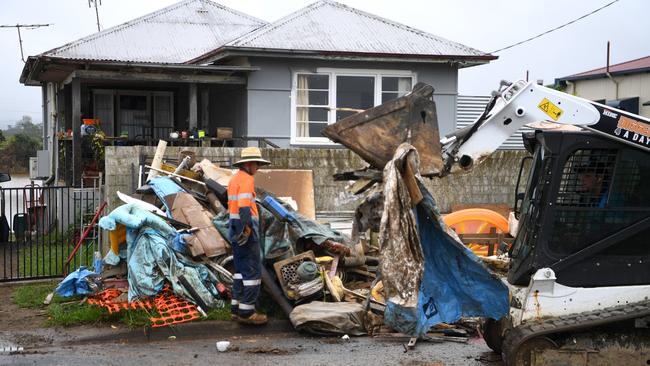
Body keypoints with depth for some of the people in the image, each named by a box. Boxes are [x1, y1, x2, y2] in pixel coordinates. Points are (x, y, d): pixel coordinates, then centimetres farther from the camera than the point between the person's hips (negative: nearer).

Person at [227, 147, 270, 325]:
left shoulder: (234, 179, 15)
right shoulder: (247, 179, -15)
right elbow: (244, 205, -26)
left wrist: (239, 228, 12)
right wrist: (248, 229, -22)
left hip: (236, 231, 10)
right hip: (247, 233, -10)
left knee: (241, 270, 15)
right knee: (253, 272, -5)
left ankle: (237, 308, 19)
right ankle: (247, 312, -3)